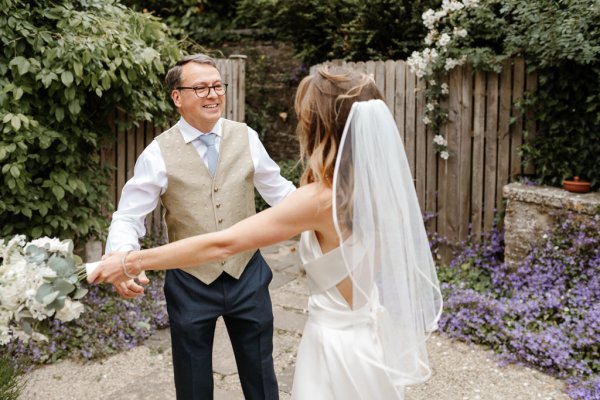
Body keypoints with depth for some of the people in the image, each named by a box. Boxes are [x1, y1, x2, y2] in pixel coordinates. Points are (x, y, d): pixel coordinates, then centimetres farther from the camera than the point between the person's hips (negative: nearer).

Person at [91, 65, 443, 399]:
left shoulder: (320, 198, -25)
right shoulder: (381, 185, -4)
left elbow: (220, 245, -24)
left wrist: (131, 262, -16)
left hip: (340, 345, -7)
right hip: (376, 341, 7)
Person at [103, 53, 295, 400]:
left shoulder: (246, 137, -3)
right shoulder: (158, 154, -11)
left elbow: (277, 189, 6)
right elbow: (128, 217, -11)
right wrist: (121, 260, -30)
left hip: (248, 275, 2)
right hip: (190, 283, -1)